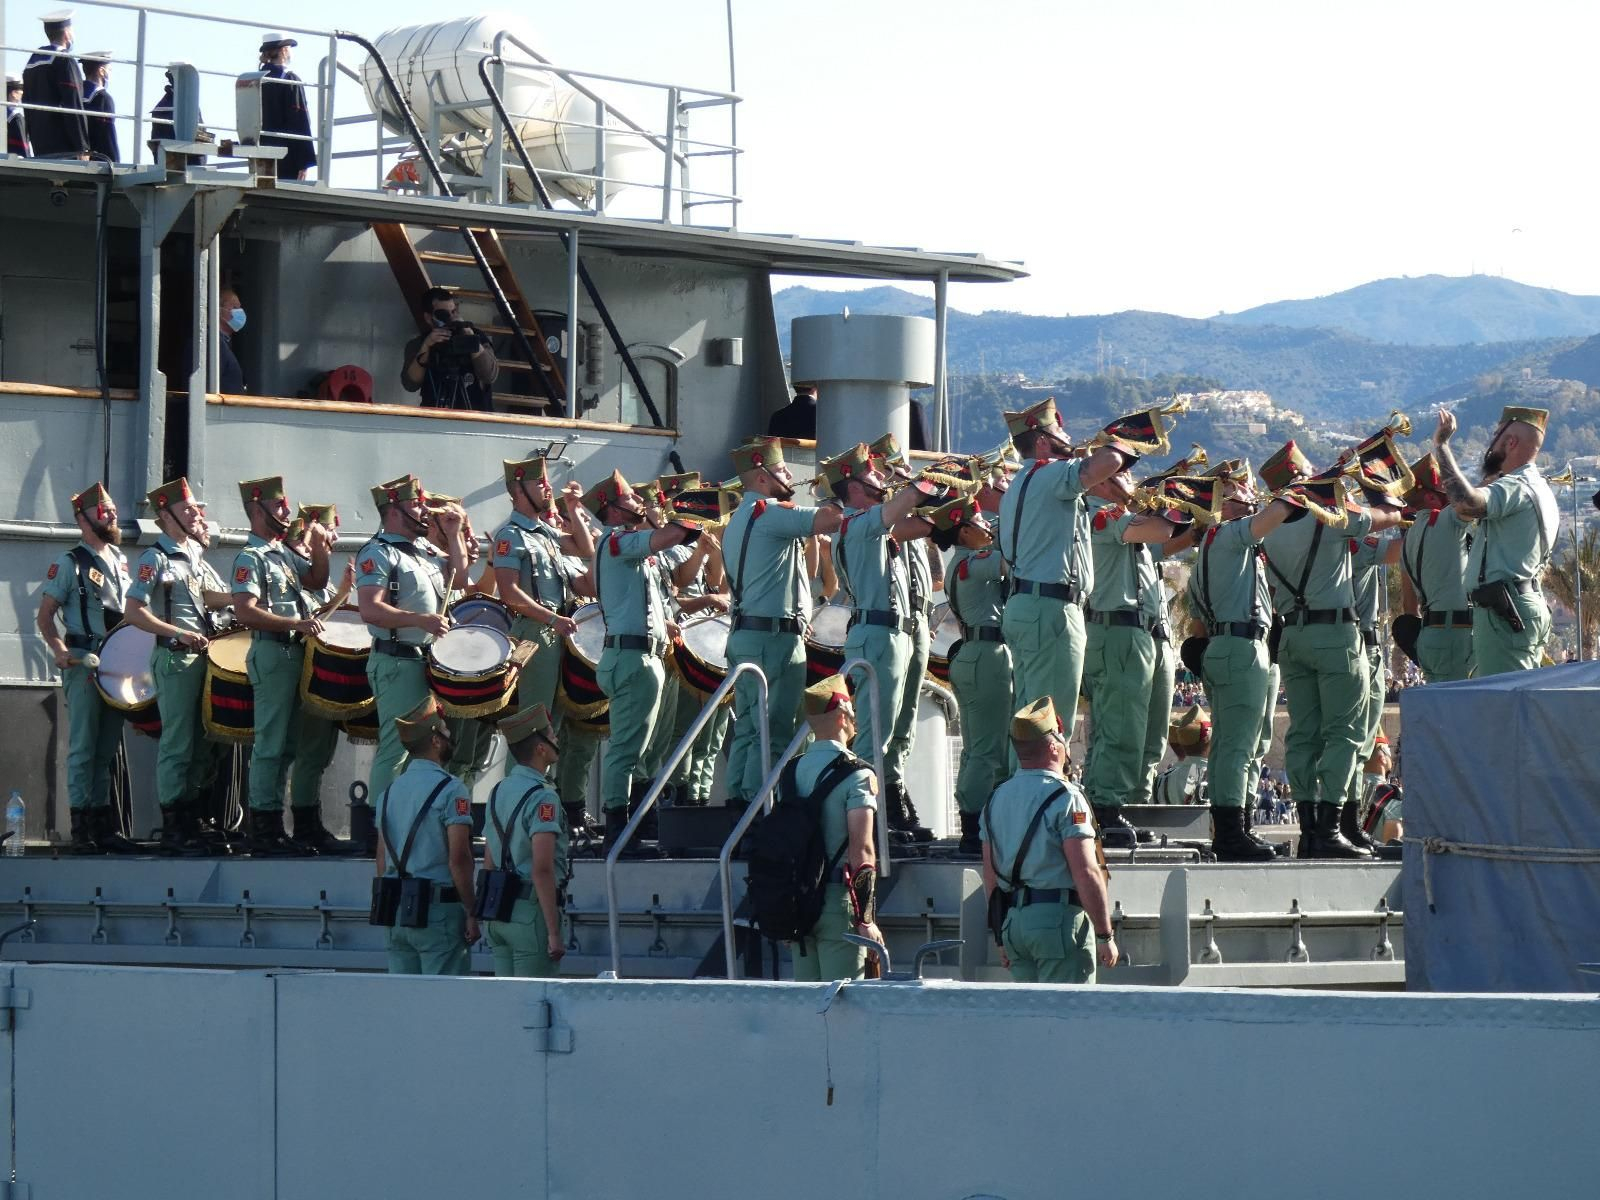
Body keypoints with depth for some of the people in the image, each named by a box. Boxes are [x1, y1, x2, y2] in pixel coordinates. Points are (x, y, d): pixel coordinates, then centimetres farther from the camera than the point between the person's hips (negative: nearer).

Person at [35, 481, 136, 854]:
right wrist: (59, 650, -21)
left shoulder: (119, 560, 15)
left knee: (108, 748, 9)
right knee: (83, 746, -5)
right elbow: (45, 615, -7)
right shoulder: (69, 564, -4)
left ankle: (103, 824, 14)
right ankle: (81, 828, -5)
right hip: (84, 664, -6)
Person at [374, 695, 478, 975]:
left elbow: (381, 859, 15)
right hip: (439, 910, -7)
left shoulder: (389, 790, 12)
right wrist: (470, 913, -10)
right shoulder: (450, 789, -10)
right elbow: (458, 857, -16)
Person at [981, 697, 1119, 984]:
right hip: (1059, 919, -7)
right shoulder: (1065, 798, -11)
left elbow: (990, 876, 15)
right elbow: (1086, 873, -17)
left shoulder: (997, 798, 12)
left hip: (1013, 920, 7)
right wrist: (1105, 935, -12)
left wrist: (1002, 938, 21)